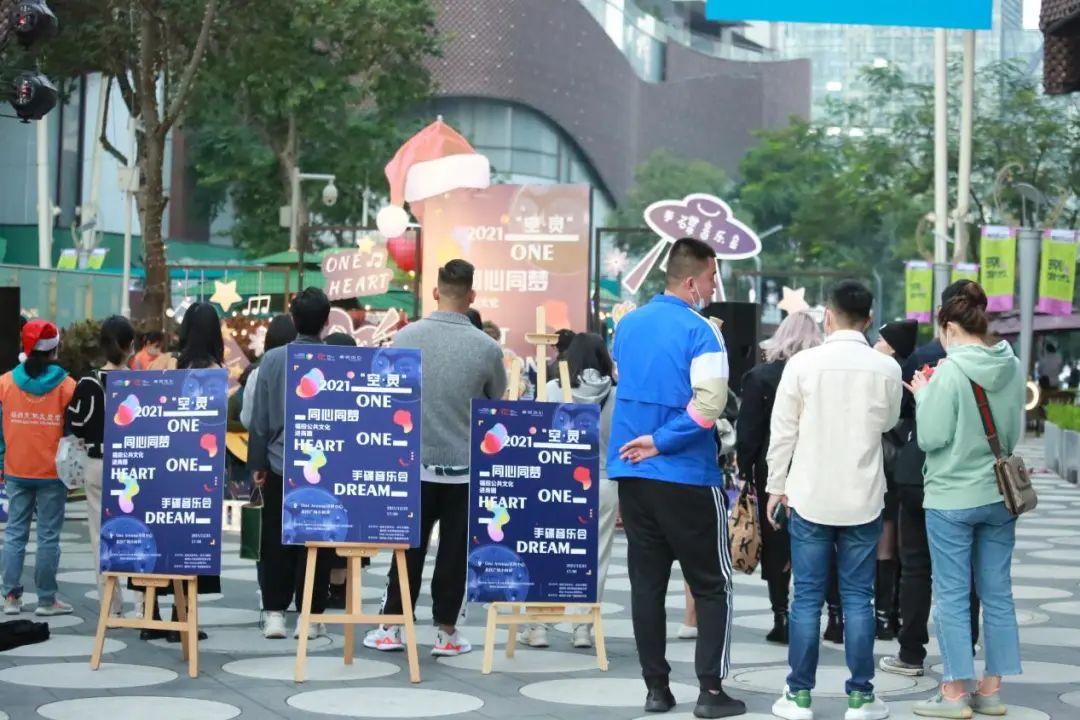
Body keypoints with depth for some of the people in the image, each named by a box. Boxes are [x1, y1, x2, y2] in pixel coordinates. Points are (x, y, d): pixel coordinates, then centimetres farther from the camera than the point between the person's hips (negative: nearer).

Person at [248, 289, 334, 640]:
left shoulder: (273, 360, -4)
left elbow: (259, 418, 0)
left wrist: (257, 463, 10)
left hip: (280, 466, 1)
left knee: (276, 543, 11)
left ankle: (274, 612, 12)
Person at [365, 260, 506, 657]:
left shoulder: (406, 337, -7)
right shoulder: (487, 348, -10)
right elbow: (498, 404, 5)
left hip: (415, 463, 1)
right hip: (465, 466, -1)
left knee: (408, 549, 12)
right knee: (454, 552, 8)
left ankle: (391, 626, 16)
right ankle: (446, 631, 13)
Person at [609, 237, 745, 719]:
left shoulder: (628, 325, 9)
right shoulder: (699, 331, -12)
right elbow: (708, 406, -22)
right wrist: (661, 441, -15)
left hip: (632, 473, 6)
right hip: (686, 477, -6)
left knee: (646, 583, 9)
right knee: (711, 586, 4)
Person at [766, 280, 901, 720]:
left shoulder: (803, 363, -8)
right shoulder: (887, 369, -3)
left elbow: (782, 432, -4)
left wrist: (776, 486, 6)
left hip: (810, 497, -1)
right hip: (864, 499, 1)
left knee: (807, 597, 5)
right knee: (858, 598, 7)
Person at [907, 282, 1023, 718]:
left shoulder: (950, 373, -16)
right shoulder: (1012, 369, 4)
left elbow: (931, 437, -14)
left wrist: (923, 395, 0)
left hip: (952, 498, -6)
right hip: (999, 495, 6)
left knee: (952, 596, 2)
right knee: (997, 593, 10)